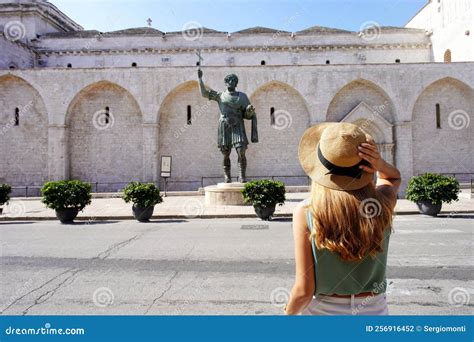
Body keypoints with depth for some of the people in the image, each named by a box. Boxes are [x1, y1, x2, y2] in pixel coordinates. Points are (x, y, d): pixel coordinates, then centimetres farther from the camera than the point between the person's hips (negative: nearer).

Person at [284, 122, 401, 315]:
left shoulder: (305, 212, -22)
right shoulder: (383, 202, -14)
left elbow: (304, 290, -18)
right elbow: (394, 177, 12)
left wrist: (289, 313, 3)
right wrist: (380, 164, -10)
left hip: (323, 310, -2)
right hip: (374, 309, 3)